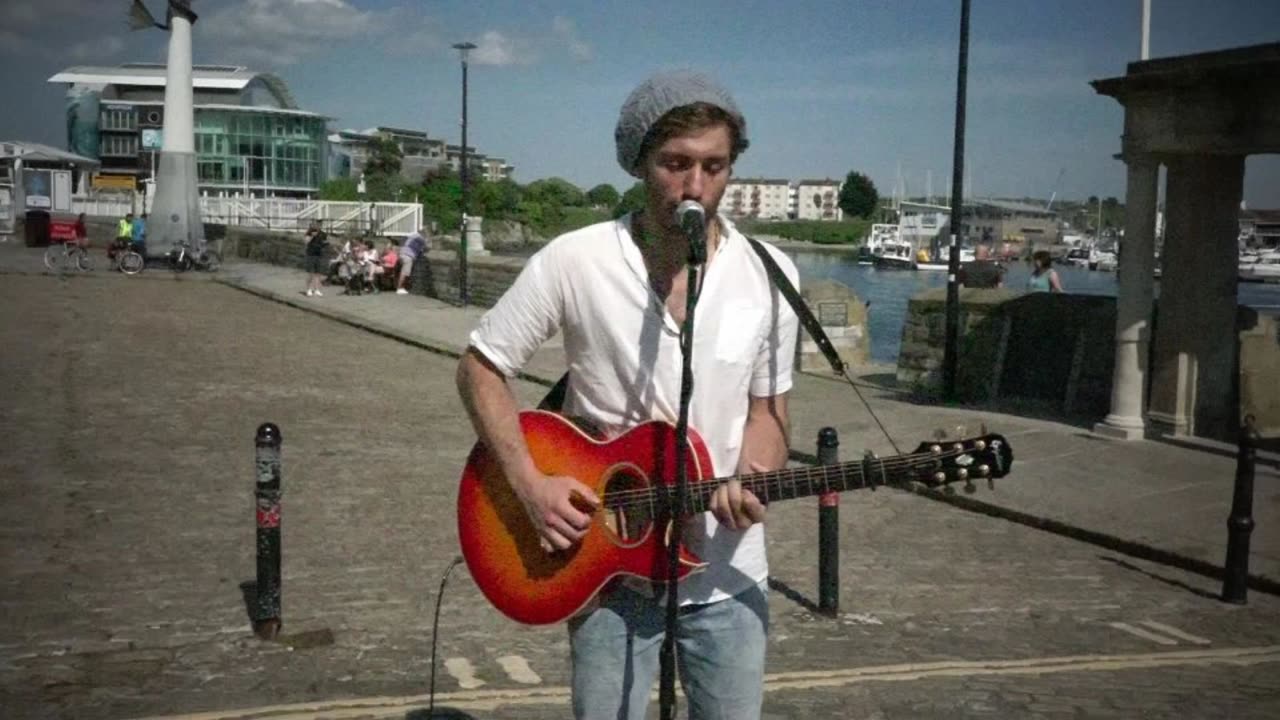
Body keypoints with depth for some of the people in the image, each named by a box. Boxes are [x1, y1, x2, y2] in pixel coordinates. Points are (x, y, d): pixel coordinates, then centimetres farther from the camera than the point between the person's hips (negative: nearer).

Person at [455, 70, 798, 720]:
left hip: (725, 570, 2)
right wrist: (531, 486, -13)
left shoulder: (771, 274, -5)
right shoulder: (573, 262, -12)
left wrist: (751, 483, -17)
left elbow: (766, 408, 4)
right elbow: (480, 368, -3)